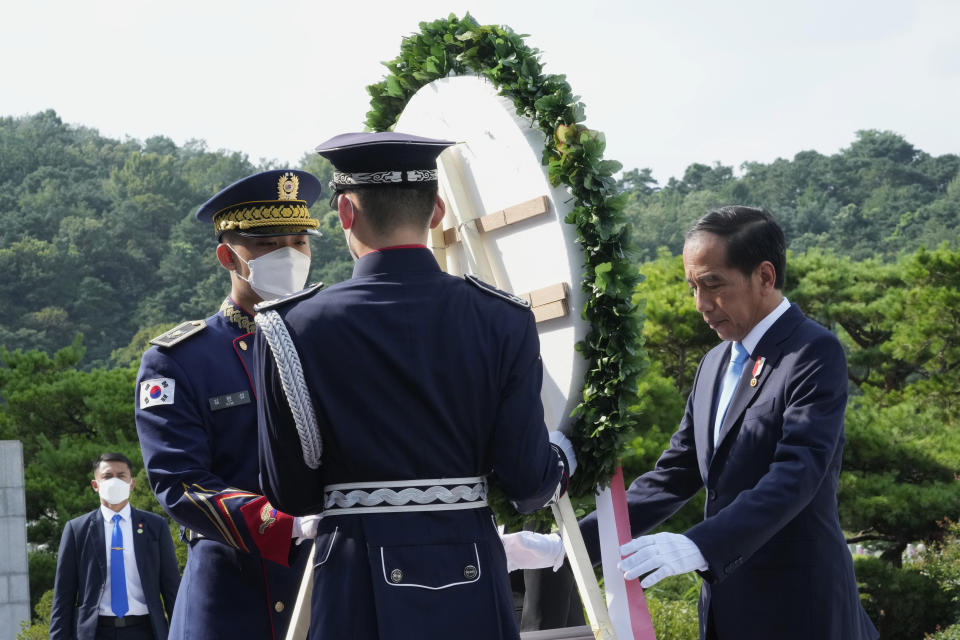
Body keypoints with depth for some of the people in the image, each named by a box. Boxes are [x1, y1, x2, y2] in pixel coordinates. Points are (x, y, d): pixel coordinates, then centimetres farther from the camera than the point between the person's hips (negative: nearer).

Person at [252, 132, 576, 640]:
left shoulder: (294, 330, -7)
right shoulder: (504, 321, -4)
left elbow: (289, 495, -1)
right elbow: (528, 483, -3)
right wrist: (561, 460, 21)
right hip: (473, 592, 2)